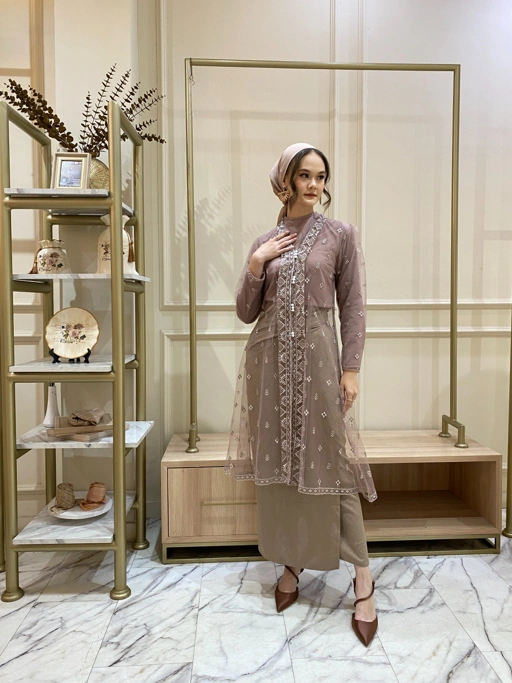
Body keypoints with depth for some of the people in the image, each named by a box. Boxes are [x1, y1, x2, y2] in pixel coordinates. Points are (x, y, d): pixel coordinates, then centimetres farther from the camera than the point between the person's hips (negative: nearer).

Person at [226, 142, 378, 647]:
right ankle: (291, 566, 26)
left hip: (317, 358, -3)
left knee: (331, 464, -2)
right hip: (269, 360, 4)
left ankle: (363, 579, 13)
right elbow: (245, 313, 8)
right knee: (276, 464, 8)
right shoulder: (265, 242, 11)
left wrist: (351, 368, -7)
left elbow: (353, 307, 0)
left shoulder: (341, 235, 4)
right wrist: (255, 264, -5)